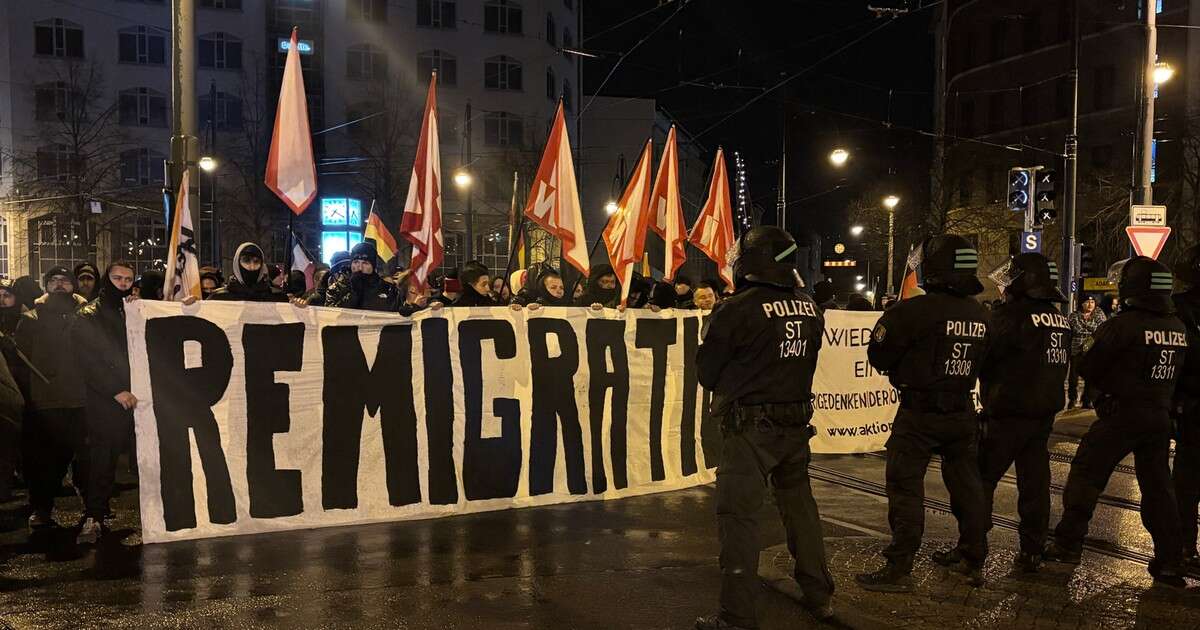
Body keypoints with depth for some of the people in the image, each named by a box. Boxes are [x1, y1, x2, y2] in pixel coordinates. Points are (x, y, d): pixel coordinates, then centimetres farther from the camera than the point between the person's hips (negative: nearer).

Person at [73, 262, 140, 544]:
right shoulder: (89, 315, 2)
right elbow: (88, 362, -5)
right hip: (104, 398, -4)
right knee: (102, 457, -6)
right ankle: (94, 517, 0)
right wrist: (116, 391, -12)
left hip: (134, 396, 4)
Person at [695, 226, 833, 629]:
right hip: (797, 423, 7)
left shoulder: (737, 309, -15)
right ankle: (819, 596, 31)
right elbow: (802, 363, 11)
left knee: (737, 515, 0)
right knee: (799, 505, 19)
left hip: (751, 427, -6)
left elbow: (707, 371, -7)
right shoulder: (810, 309, 2)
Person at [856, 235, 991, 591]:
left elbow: (878, 355, -12)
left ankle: (899, 569, 5)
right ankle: (974, 564, 28)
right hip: (963, 412, 6)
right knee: (966, 485, 16)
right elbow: (980, 363, 13)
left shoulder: (914, 311, -19)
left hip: (919, 414, -6)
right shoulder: (980, 315, 2)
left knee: (906, 489, 1)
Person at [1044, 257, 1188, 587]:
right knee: (1158, 486, 14)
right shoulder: (1178, 328, 3)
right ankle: (1170, 563, 17)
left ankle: (1068, 544, 9)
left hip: (1121, 413, -6)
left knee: (1086, 476, 6)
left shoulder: (1123, 324, -17)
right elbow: (1177, 370, 12)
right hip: (1160, 415, 6)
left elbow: (1088, 367, -12)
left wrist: (1108, 383, 8)